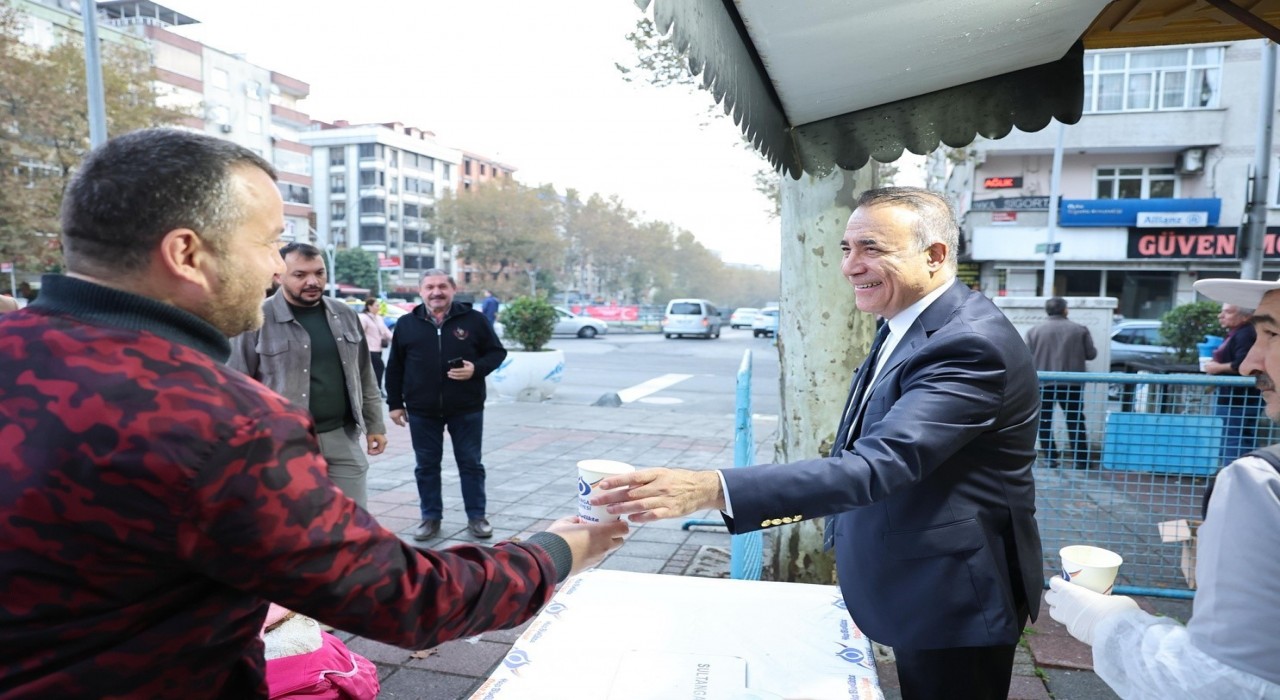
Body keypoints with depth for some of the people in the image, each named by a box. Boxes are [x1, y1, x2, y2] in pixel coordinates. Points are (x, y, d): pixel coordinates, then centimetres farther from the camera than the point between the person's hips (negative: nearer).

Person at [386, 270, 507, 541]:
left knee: (471, 464, 7)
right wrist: (395, 403, 7)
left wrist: (477, 368, -16)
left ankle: (477, 516, 20)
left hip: (466, 409, -1)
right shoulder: (406, 324, 3)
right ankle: (431, 517, 24)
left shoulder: (473, 319, -3)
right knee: (427, 466, 10)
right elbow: (395, 367, 9)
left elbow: (497, 352, 2)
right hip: (422, 410, 2)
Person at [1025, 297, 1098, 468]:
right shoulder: (1080, 330, 2)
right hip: (1071, 383, 0)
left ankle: (1050, 458, 5)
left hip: (1043, 383, 0)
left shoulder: (1034, 331, 2)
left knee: (1044, 421, 8)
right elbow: (1091, 354, 4)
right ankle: (1081, 459, 11)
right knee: (1075, 420, 9)